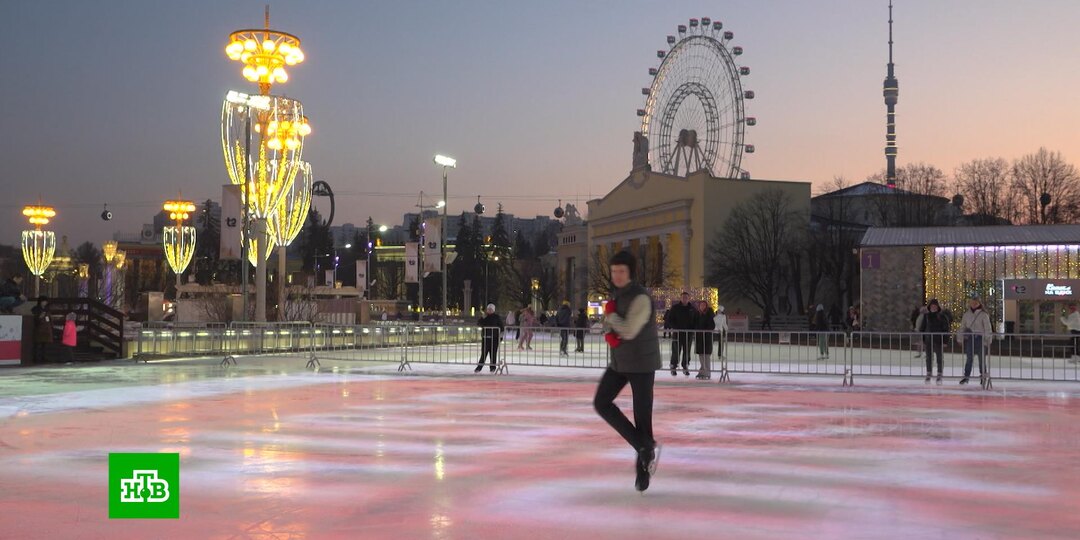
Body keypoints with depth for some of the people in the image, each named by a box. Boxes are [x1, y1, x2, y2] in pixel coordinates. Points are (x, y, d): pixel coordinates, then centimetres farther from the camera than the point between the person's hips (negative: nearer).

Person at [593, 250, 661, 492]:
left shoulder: (641, 298, -19)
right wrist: (608, 334, -9)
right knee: (601, 403, 0)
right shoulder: (618, 294, 8)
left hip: (641, 363, -8)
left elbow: (629, 330, -27)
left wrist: (611, 313, -12)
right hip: (619, 362, 8)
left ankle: (643, 470, 11)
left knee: (642, 414, -2)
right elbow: (608, 324, 14)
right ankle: (644, 446, 10)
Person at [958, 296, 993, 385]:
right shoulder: (967, 314, 8)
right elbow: (962, 326, 15)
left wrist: (987, 339, -10)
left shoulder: (983, 314, -4)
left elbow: (987, 328, -5)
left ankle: (983, 376, 15)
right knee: (969, 359, 5)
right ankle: (966, 376, 8)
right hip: (969, 338, 3)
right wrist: (960, 337, 10)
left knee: (982, 359, 4)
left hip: (980, 338, -3)